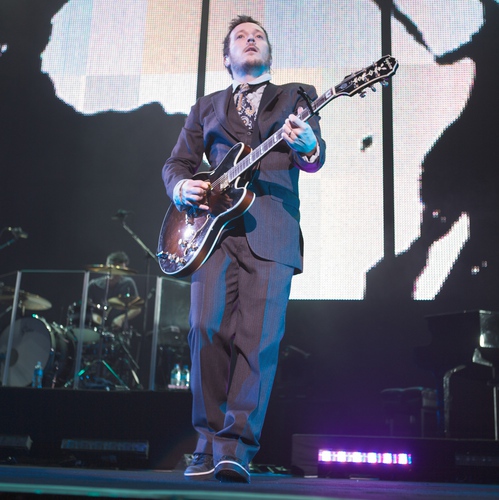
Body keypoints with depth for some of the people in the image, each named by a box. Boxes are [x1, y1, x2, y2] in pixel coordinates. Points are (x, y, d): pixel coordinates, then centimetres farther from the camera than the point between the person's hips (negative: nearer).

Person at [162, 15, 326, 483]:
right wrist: (182, 188, -2)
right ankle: (209, 443, 2)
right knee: (208, 329, -10)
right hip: (214, 225, 2)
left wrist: (306, 144, -21)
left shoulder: (296, 95, 20)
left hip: (272, 231, -1)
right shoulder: (206, 107, 25)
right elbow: (176, 162, 22)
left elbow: (315, 156, 4)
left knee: (258, 339, -11)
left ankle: (236, 448, -7)